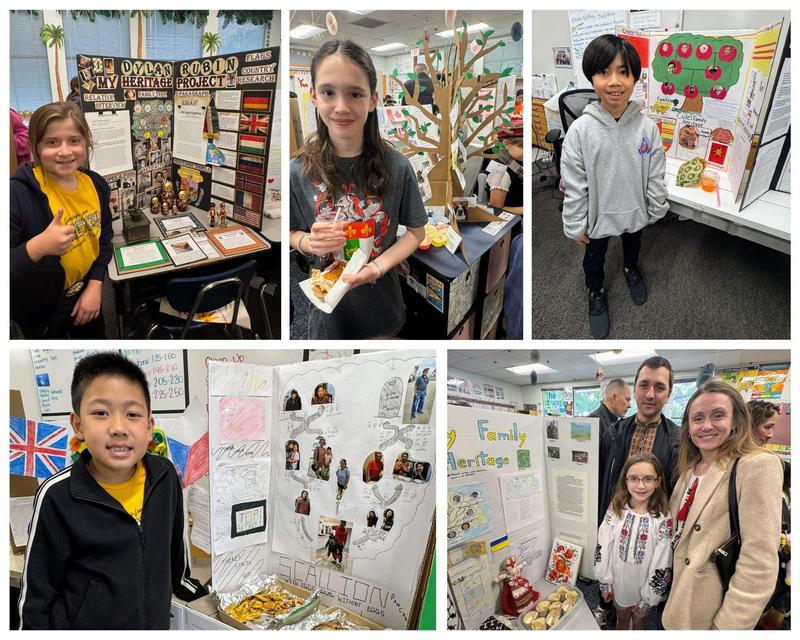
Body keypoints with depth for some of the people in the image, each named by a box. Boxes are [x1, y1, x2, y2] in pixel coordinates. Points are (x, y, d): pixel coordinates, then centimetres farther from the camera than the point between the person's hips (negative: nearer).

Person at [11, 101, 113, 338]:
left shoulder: (96, 184, -7)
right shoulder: (17, 193, -25)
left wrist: (95, 286, -3)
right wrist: (37, 247, -42)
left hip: (86, 294, 5)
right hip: (41, 309, -4)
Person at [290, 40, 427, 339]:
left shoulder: (397, 167, -14)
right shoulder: (298, 173, -12)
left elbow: (416, 231, -4)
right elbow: (292, 233, 2)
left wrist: (380, 265, -21)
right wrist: (308, 242, -21)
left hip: (380, 297, 0)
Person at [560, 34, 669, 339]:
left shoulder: (647, 127, -21)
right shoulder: (580, 130, -26)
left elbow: (656, 176, -7)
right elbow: (574, 185, -17)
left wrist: (656, 210, 3)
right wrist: (575, 226, -11)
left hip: (635, 211, 2)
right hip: (597, 214, -2)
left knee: (632, 245, 32)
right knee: (594, 258, 23)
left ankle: (631, 269, 65)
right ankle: (596, 293, 53)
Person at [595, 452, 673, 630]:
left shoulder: (663, 519, -20)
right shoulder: (615, 509, -13)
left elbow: (662, 564, -15)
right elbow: (602, 547, -6)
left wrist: (648, 598, -11)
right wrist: (604, 582, -3)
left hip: (643, 586, -2)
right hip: (618, 581, 2)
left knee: (639, 621, 21)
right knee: (621, 618, 24)